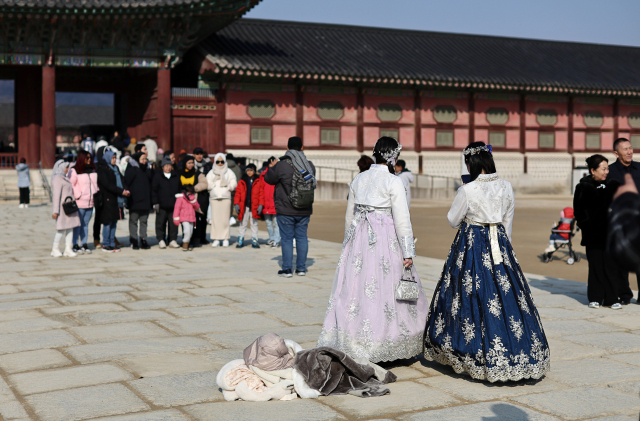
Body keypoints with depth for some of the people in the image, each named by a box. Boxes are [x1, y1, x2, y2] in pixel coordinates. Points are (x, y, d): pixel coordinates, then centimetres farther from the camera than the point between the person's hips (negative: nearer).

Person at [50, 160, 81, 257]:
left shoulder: (64, 179, 18)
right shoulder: (57, 179, -12)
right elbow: (56, 195, -17)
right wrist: (55, 211, -20)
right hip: (63, 207, -9)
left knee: (70, 228, 6)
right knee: (62, 229, -6)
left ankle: (68, 249, 8)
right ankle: (55, 249, 5)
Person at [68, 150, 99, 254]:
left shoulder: (93, 170, 14)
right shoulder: (74, 171, -7)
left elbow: (96, 183, 25)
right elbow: (70, 185, -11)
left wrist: (97, 193, 11)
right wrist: (78, 195, -15)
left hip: (90, 203, 6)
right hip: (79, 203, -6)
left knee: (86, 224, 11)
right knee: (78, 225, -2)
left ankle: (84, 244, 17)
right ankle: (75, 245, 4)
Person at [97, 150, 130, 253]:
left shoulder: (115, 168, 17)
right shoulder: (102, 170, -8)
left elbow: (121, 180, 14)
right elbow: (108, 185, -16)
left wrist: (125, 190, -5)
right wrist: (122, 191, -20)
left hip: (117, 199, 7)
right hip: (108, 199, -7)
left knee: (114, 221, 9)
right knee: (108, 222, -4)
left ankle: (112, 243, 15)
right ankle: (105, 245, 3)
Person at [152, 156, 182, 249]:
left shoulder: (176, 176, 12)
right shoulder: (157, 176, 3)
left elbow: (180, 189, 16)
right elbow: (154, 190, 2)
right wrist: (155, 202, -6)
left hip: (174, 205, 2)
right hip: (162, 206, -2)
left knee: (173, 224, 4)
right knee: (161, 223, 2)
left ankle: (173, 240, 12)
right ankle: (161, 240, 10)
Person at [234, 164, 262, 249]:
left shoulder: (258, 181, 3)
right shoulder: (242, 181, 7)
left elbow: (261, 194, 0)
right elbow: (238, 193, 5)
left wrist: (260, 205, -9)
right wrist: (236, 204, -5)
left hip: (254, 207, -1)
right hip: (244, 207, 1)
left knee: (254, 224, 6)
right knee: (243, 224, 6)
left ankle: (254, 241, 10)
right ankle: (240, 240, 10)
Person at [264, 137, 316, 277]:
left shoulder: (281, 166, -14)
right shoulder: (310, 166, 1)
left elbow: (268, 178, 0)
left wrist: (272, 167, 16)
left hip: (286, 210, -4)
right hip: (304, 210, 4)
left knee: (287, 238, 4)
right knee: (302, 237, 12)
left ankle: (287, 269, 6)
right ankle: (301, 268, 15)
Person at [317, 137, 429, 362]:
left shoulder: (358, 179, 8)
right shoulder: (393, 182, -9)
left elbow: (349, 215, 15)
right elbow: (402, 219, -11)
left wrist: (349, 243, 25)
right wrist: (408, 252, -7)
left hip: (359, 240, 6)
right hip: (385, 241, -6)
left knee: (356, 288, 7)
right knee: (384, 291, 1)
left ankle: (353, 343, 11)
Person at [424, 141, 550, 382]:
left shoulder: (467, 190, -15)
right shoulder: (506, 188, 0)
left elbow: (453, 221, -4)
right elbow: (508, 222, 9)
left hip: (471, 245, -4)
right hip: (500, 244, 4)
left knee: (471, 295, 6)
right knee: (506, 293, 7)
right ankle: (517, 353, 11)